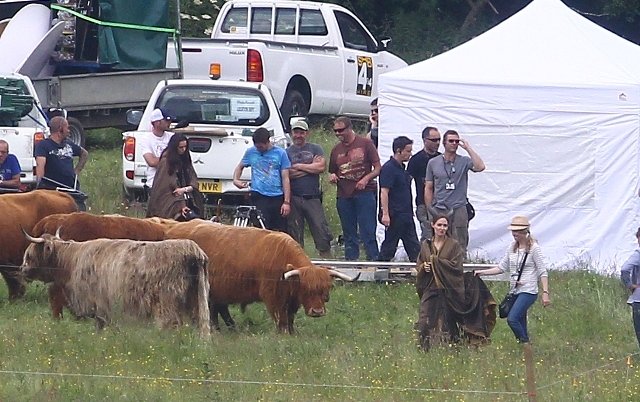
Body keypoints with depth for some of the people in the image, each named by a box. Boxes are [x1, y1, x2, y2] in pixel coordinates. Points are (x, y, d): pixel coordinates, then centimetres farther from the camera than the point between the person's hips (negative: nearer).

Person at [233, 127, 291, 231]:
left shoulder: (280, 153, 3)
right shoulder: (251, 152, 8)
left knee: (280, 231, 2)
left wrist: (287, 202, -4)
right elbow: (240, 167, 24)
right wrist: (236, 180, 2)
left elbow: (285, 178, 2)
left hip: (277, 198, 0)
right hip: (259, 197, 0)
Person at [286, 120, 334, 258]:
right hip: (294, 199, 0)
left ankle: (326, 256, -1)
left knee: (321, 230, -6)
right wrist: (311, 167, -4)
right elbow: (287, 174, -6)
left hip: (313, 198, 0)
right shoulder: (287, 152, 9)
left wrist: (299, 166, -2)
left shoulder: (315, 149, 11)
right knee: (295, 232, 3)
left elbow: (321, 167, -4)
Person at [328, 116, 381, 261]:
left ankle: (373, 259, -6)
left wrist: (366, 179, -17)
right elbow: (332, 172, 23)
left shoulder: (365, 144, 1)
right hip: (344, 196, 5)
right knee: (349, 233, 8)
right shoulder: (336, 150, 14)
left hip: (364, 193, -5)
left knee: (368, 231, -7)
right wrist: (332, 177, -1)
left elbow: (377, 168, 0)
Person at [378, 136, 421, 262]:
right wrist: (385, 214, -25)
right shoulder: (389, 168, -13)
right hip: (395, 216, -9)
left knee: (414, 249, 8)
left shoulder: (401, 168, 16)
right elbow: (384, 192, -20)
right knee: (389, 247, -2)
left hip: (406, 216, 9)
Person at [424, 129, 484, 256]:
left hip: (458, 209, -1)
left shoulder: (464, 162, 4)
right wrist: (429, 209, 2)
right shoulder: (433, 163, 9)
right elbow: (428, 188, 11)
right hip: (438, 211, 1)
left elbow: (480, 167, -16)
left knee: (459, 246, -4)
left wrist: (468, 148, -11)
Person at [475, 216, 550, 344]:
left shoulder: (534, 248, -6)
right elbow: (501, 268, 15)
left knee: (512, 319, -23)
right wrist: (481, 272, 5)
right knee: (521, 325, 6)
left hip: (528, 291, -7)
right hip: (515, 291, 7)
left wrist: (545, 293, -15)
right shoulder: (512, 248, 12)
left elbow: (542, 272, -7)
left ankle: (526, 344, -14)